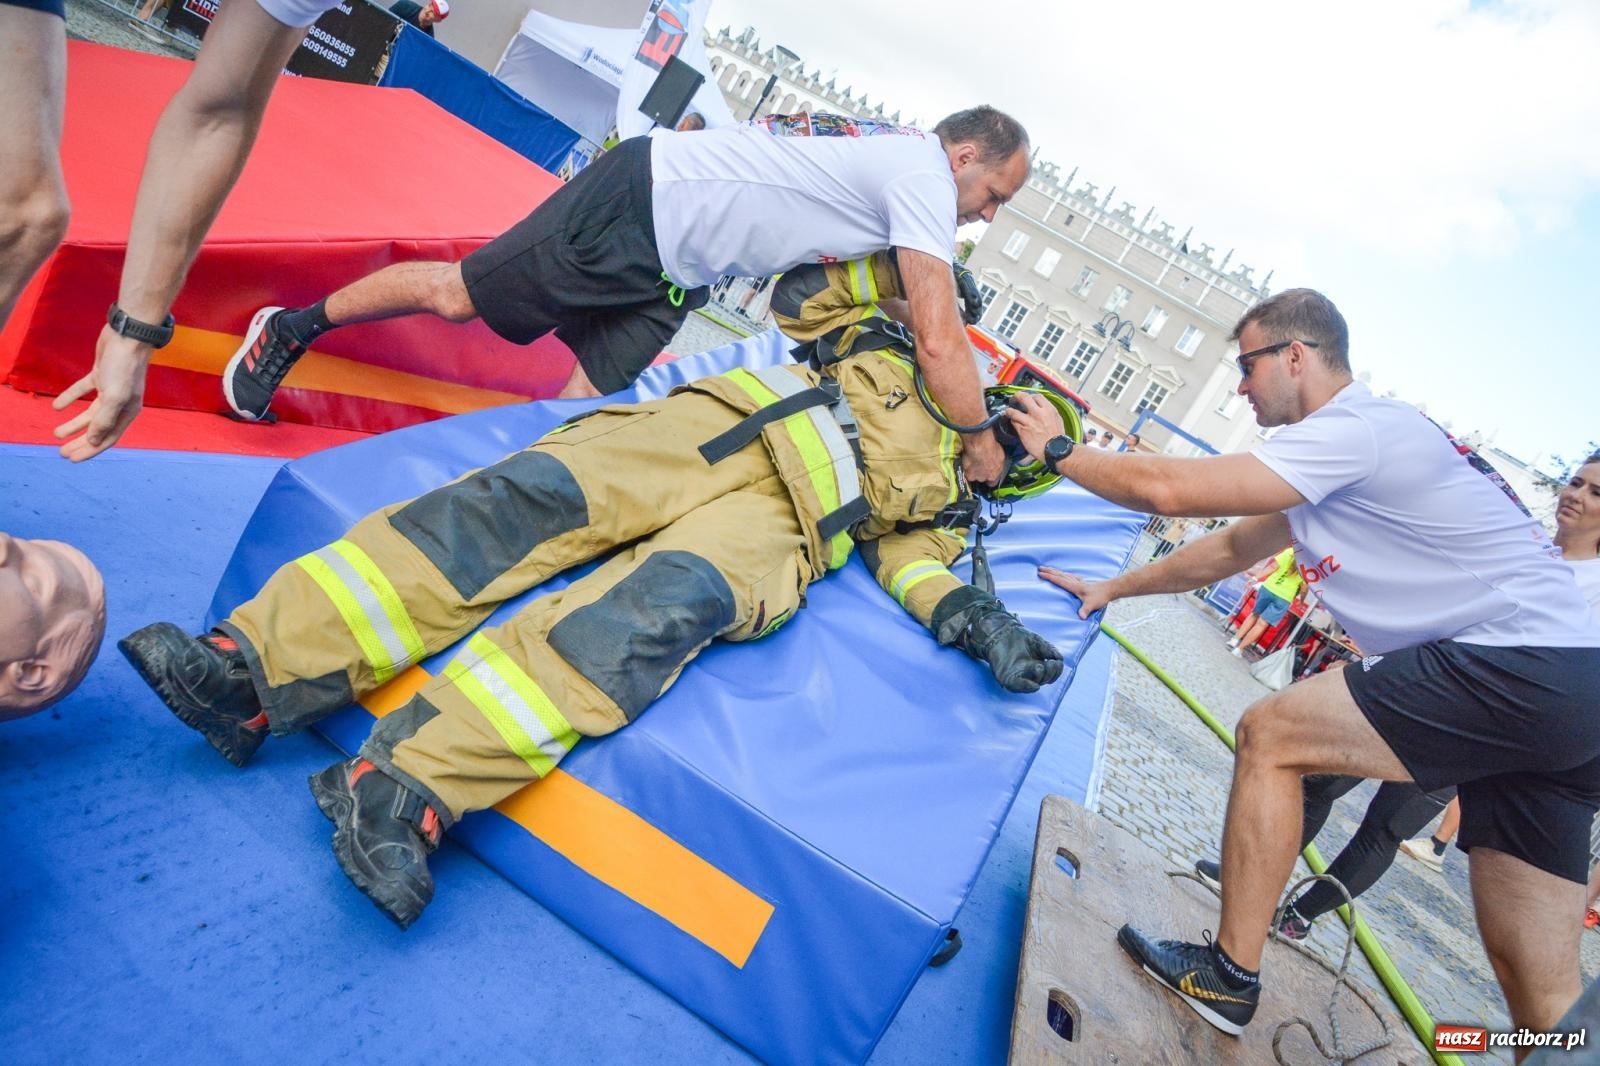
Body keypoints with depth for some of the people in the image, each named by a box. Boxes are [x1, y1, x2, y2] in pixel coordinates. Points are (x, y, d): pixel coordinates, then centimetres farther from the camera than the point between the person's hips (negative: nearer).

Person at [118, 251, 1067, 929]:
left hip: (780, 520, -2)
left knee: (663, 605, -35)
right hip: (720, 423, 3)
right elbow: (802, 297, 33)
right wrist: (896, 265, 31)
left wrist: (973, 618, -4)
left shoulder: (944, 494, 31)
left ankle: (403, 789, -44)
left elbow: (910, 562, 13)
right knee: (533, 494, -24)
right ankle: (254, 671, -28)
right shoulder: (900, 349, 37)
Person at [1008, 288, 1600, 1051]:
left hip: (1518, 665, -10)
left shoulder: (1353, 429, -12)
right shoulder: (1334, 458, 19)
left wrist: (1057, 450, -3)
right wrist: (1110, 589, 28)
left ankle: (1230, 974, 5)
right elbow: (1230, 549, 28)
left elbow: (1168, 488, -18)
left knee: (1269, 736, -5)